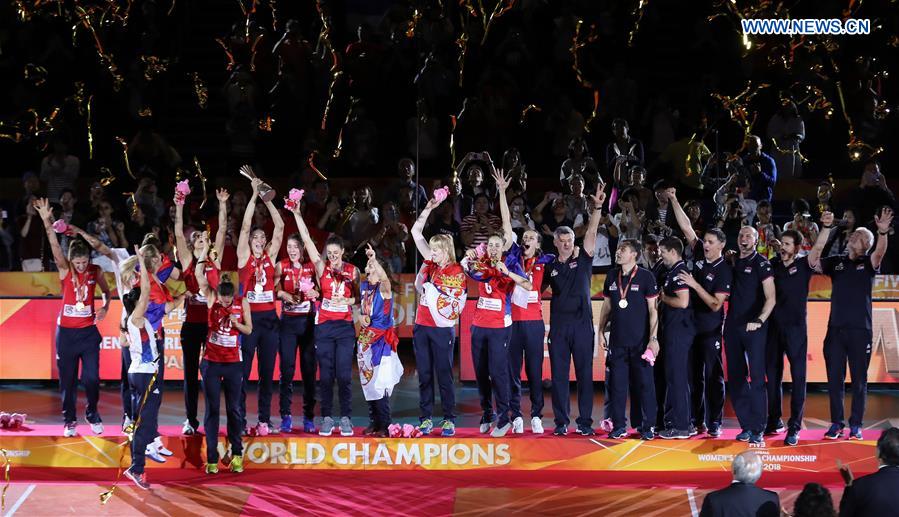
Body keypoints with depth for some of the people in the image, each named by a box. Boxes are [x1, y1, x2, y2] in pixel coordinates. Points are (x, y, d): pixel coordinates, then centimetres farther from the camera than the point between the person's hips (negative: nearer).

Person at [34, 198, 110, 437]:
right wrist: (47, 222, -35)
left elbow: (106, 291, 17)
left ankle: (93, 415, 20)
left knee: (91, 377, -1)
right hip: (66, 331, -1)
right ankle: (69, 421, 13)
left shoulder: (95, 271, -1)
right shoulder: (65, 270, -6)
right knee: (67, 378, 4)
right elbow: (55, 246, -21)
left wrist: (105, 307, -5)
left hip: (89, 330, 1)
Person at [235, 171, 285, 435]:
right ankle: (239, 420, 2)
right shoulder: (244, 257, 3)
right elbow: (245, 226, -5)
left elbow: (280, 227, 6)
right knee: (242, 371, -2)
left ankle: (265, 420, 10)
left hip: (269, 319, 3)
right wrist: (255, 195, -6)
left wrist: (268, 200, 2)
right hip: (249, 318, -3)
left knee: (267, 373, 6)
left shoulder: (270, 257, 10)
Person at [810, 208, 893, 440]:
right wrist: (826, 229, -12)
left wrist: (883, 233, -35)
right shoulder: (836, 262, 11)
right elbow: (813, 260, -4)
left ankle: (856, 425, 6)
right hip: (835, 328, 2)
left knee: (859, 379, 1)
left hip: (860, 329, -2)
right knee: (834, 379, 2)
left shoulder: (868, 263, 7)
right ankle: (836, 424, 9)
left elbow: (880, 252, -14)